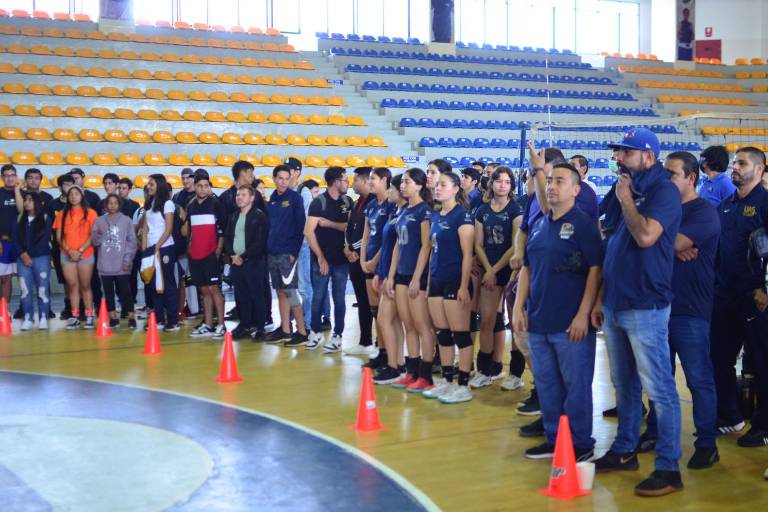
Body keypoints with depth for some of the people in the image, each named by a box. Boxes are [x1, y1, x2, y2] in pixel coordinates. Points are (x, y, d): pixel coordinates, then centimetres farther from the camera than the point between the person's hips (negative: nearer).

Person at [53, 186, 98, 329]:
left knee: (85, 286, 0)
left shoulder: (90, 213, 1)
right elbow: (59, 236, 6)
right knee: (72, 285, 2)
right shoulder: (63, 214, 10)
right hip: (67, 255, 2)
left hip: (86, 254, -2)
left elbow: (93, 235, -4)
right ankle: (75, 316, 3)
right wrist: (69, 250, -9)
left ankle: (89, 316, 2)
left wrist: (80, 250, -12)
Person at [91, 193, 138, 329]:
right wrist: (99, 234, -17)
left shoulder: (126, 220, 3)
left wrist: (127, 260, -7)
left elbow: (132, 241, 0)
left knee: (125, 292, -2)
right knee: (108, 292, 7)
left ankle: (131, 318, 3)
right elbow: (95, 242, 4)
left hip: (122, 265, -2)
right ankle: (113, 317, 16)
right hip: (105, 265, 2)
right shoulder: (99, 221, 8)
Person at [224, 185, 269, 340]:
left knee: (256, 296, -2)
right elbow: (227, 238, 17)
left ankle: (258, 328, 5)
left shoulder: (259, 216, -5)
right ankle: (245, 326, 17)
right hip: (236, 262, 6)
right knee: (241, 297, 9)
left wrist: (243, 256, -14)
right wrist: (232, 255, -1)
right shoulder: (234, 217, 17)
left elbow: (260, 242, -13)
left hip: (253, 263, -6)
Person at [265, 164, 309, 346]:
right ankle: (285, 330, 16)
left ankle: (302, 332, -2)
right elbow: (269, 227, 15)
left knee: (290, 291, -7)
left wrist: (294, 251, -14)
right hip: (272, 254, 6)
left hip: (288, 253, -6)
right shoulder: (272, 200, 12)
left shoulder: (295, 198, -5)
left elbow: (301, 226, -9)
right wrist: (267, 249, 6)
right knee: (280, 292, 9)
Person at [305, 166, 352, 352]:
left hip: (341, 258, 3)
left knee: (339, 298, 5)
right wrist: (320, 257, -12)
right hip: (321, 258, -3)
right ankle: (315, 333, 18)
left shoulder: (347, 201, 6)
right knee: (318, 296, 4)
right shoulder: (319, 202, -7)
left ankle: (337, 336, 11)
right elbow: (309, 232, -10)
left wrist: (329, 223, -11)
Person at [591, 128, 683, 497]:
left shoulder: (663, 191, -10)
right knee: (624, 386, 16)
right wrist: (600, 299, 16)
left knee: (659, 389, -4)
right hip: (614, 307, 8)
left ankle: (668, 468, 1)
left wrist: (625, 198, -12)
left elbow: (645, 236, -27)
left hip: (645, 307, -8)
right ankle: (624, 451, 27)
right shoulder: (625, 191, 15)